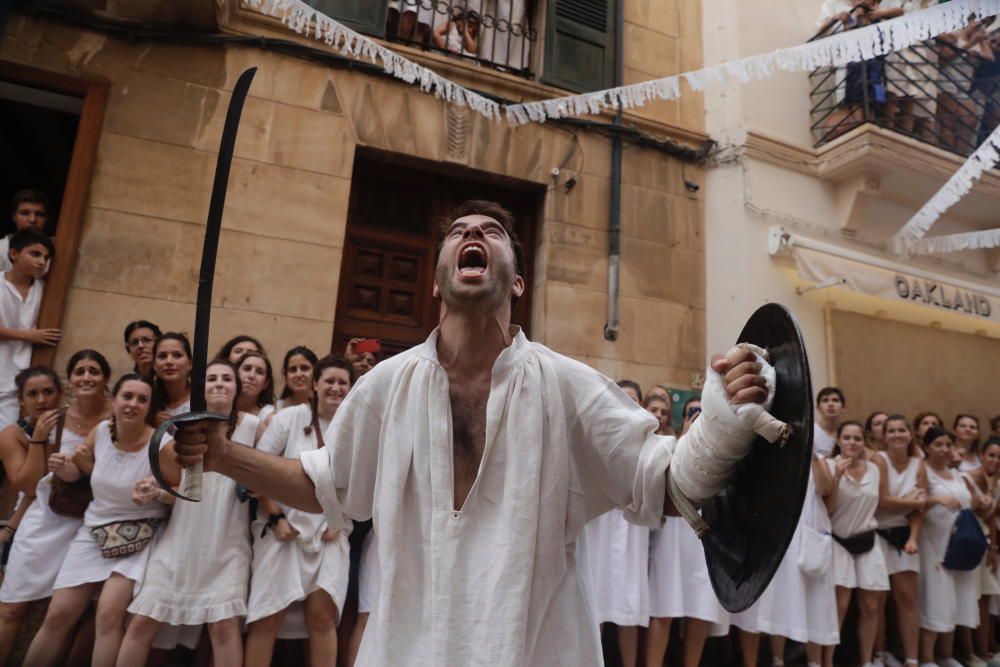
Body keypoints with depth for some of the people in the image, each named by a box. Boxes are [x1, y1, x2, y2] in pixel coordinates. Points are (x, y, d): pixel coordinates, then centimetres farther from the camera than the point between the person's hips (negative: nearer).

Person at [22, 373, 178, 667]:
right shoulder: (100, 430, -3)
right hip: (94, 531, 5)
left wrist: (157, 491, -31)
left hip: (138, 538, -5)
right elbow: (79, 470, 15)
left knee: (110, 613, -18)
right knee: (58, 614, 7)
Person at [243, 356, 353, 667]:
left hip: (329, 531, 1)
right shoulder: (290, 417, -4)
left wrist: (340, 520, -2)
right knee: (268, 616, 1)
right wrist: (275, 517, -9)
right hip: (285, 527, -1)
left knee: (323, 615, 1)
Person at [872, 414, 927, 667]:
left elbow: (919, 508, -2)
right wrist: (910, 502, -6)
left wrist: (913, 538, -14)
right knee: (878, 597, 2)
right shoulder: (879, 459, -11)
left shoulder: (919, 465, 2)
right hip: (877, 534, -4)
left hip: (904, 534, 4)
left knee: (907, 597, 4)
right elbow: (881, 501, -18)